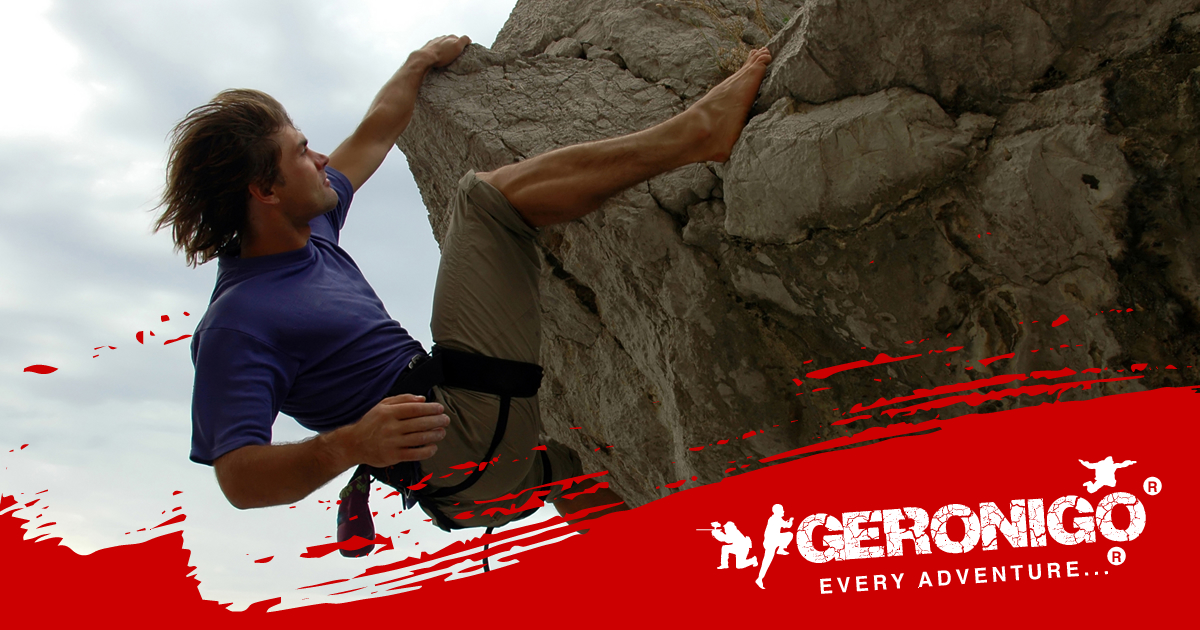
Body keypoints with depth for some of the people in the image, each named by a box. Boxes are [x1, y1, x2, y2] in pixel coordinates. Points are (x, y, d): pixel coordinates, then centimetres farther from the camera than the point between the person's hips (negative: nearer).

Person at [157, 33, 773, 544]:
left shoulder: (309, 229, 13)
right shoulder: (234, 325, -14)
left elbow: (374, 136, 26)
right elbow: (238, 477, -23)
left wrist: (421, 61, 35)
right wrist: (347, 445, -40)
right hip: (465, 438, -9)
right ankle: (697, 130, -6)